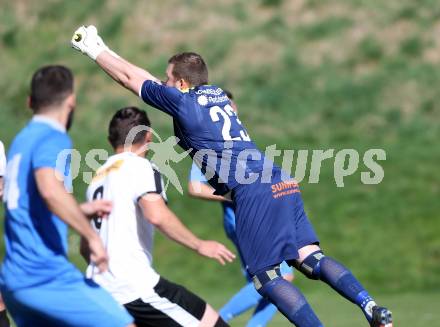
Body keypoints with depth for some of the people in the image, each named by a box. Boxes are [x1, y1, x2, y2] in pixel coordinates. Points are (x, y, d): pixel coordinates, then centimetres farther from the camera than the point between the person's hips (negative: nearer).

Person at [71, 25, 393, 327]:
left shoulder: (183, 101, 3)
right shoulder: (216, 94, 24)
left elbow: (130, 78, 16)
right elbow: (152, 82, 39)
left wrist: (96, 51, 31)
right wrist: (106, 50, 46)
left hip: (254, 192, -8)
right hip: (285, 186, 8)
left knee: (267, 277, -4)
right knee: (310, 258, 2)